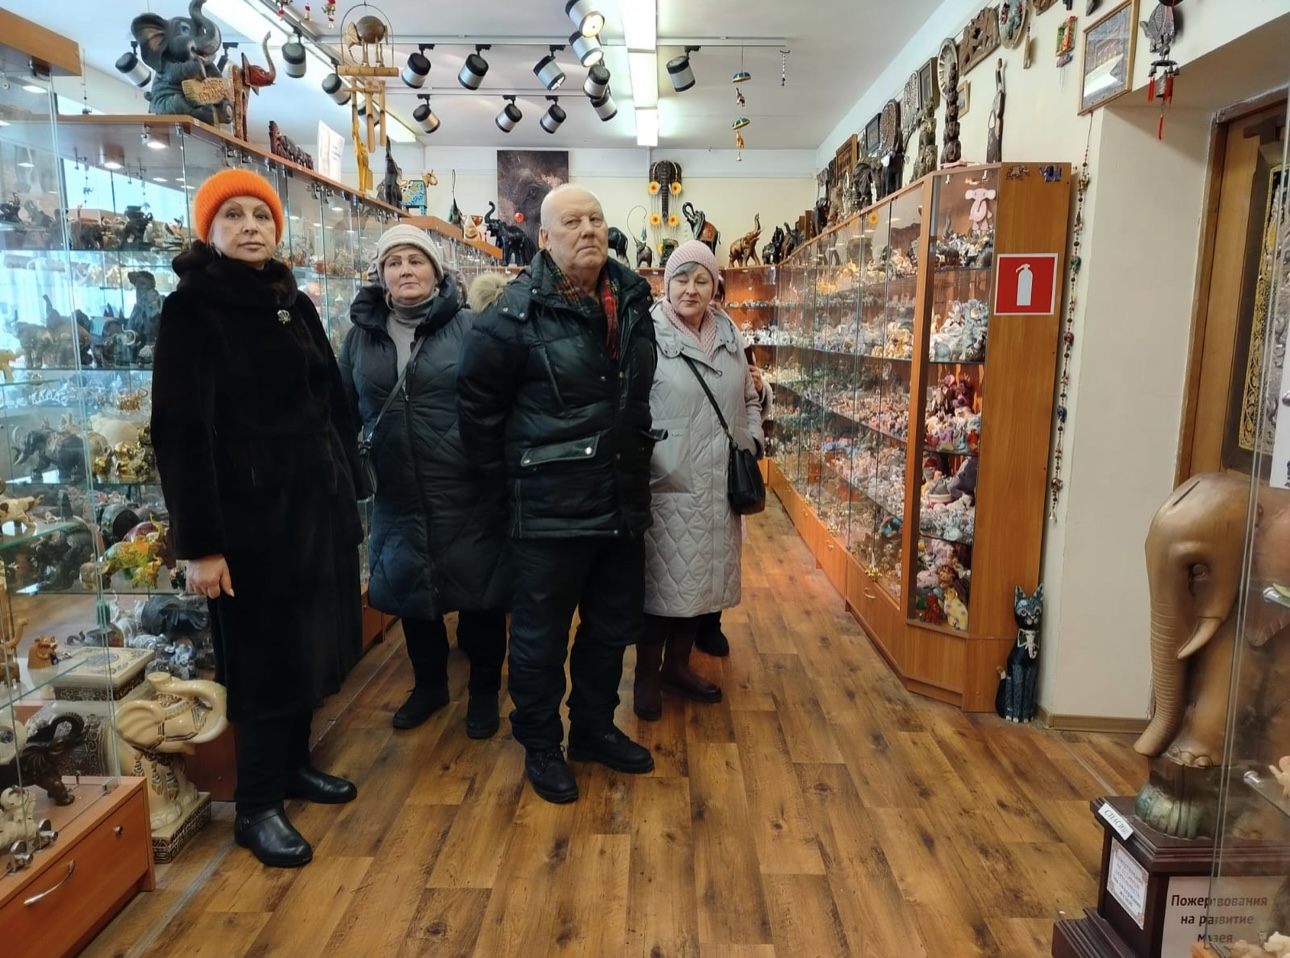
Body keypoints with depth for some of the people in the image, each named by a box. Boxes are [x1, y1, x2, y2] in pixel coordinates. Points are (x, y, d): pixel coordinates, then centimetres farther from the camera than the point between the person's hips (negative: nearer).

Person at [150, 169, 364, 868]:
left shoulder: (295, 305, 12)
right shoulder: (189, 310, -7)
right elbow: (179, 431, -13)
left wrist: (348, 491, 11)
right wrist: (198, 542, -17)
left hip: (318, 502, 6)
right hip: (249, 512, -6)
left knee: (311, 642, 14)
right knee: (265, 656, 2)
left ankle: (293, 763, 33)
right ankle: (256, 806, 18)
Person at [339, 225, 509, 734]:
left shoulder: (469, 327, -5)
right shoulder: (361, 334, 6)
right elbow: (343, 410, 12)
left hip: (469, 495, -3)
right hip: (398, 497, 4)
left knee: (480, 594, 8)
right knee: (411, 595, 16)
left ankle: (484, 690, 30)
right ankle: (429, 684, 39)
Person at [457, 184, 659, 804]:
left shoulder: (632, 298, 5)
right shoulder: (519, 311, -12)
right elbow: (476, 399, -7)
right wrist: (509, 472, -3)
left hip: (624, 502, 6)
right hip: (550, 508, -6)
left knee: (613, 628, 18)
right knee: (541, 635, 9)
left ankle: (595, 729, 39)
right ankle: (540, 746, 30)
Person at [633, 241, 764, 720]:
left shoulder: (729, 335, 8)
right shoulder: (649, 334, -11)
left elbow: (748, 399, 20)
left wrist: (752, 442, 9)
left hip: (717, 484, 6)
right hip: (666, 485, -6)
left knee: (702, 574, 16)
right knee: (661, 579, 4)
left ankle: (678, 664, 34)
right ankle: (646, 675, 22)